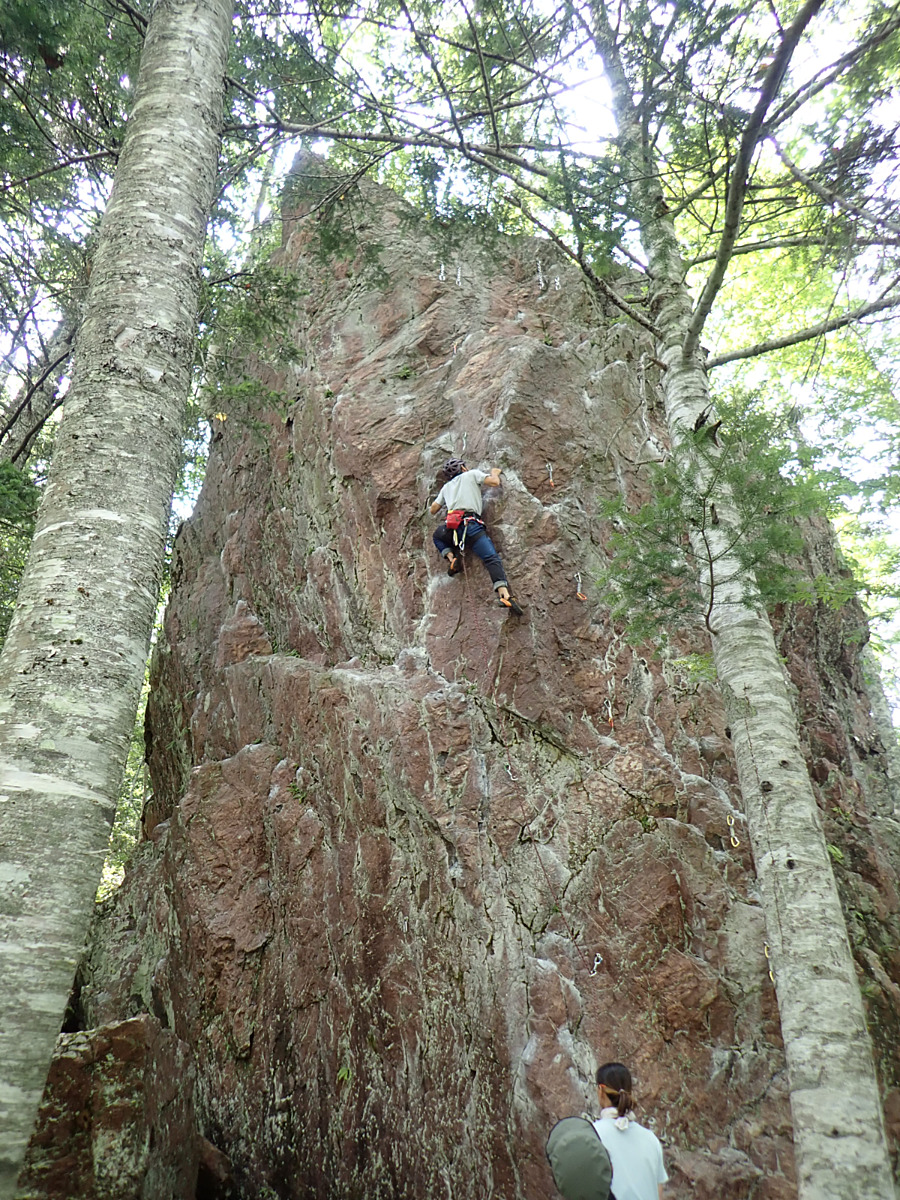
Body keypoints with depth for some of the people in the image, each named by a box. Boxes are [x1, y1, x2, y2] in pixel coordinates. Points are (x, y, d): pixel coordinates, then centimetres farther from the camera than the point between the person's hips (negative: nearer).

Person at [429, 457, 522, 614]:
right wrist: (495, 473, 32)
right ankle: (504, 594, -34)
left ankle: (451, 558, 10)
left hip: (451, 526, 4)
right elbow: (495, 482, 9)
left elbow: (433, 510, 35)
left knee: (437, 536, 37)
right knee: (492, 559, -13)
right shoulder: (472, 474, 21)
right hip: (470, 524, -3)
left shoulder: (446, 486, 32)